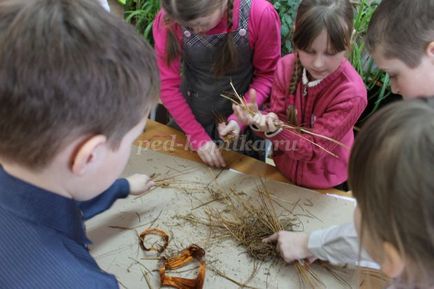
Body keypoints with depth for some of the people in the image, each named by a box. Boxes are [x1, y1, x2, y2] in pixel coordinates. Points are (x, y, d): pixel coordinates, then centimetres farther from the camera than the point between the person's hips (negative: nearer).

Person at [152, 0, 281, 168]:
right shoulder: (168, 20, -21)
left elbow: (267, 74, -12)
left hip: (241, 123, -1)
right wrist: (198, 137, -16)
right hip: (189, 122, 1)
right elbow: (168, 84, -15)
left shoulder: (261, 14, -24)